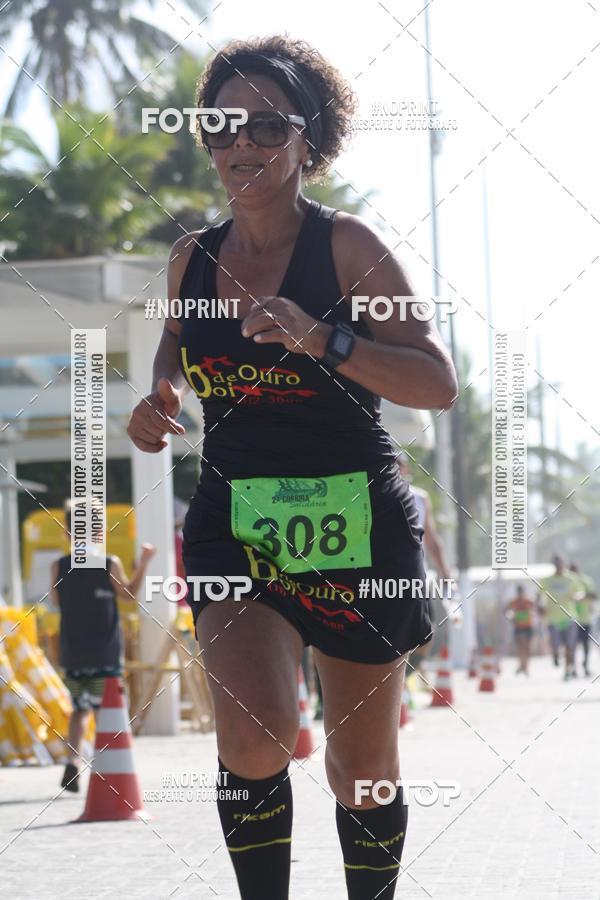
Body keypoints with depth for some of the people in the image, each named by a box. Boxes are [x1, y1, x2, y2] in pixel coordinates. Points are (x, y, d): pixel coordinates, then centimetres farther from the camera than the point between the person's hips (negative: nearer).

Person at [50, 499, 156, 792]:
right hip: (105, 654, -2)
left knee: (79, 708, 15)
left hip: (72, 654, 2)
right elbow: (129, 593, 5)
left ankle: (72, 762, -1)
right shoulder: (110, 564, -10)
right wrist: (143, 562, 14)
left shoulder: (59, 567, -5)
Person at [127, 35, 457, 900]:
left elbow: (438, 382, -14)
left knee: (362, 768, 8)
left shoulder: (345, 245, -7)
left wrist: (321, 340, -27)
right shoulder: (192, 257, 5)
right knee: (253, 736, -22)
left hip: (354, 525, -2)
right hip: (234, 524, 2)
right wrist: (159, 402, 5)